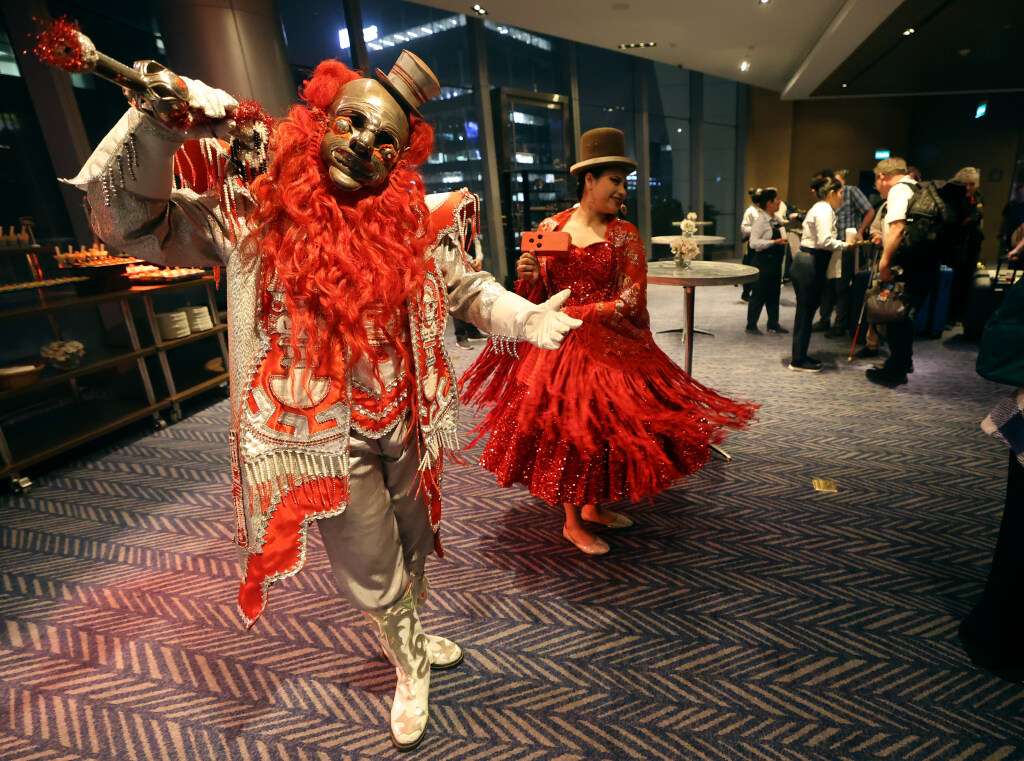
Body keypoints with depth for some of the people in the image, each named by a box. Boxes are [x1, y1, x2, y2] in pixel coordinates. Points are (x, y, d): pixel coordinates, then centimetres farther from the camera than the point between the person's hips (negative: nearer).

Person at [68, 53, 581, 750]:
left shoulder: (417, 224, -4)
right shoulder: (256, 214, -8)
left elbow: (468, 290, 5)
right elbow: (132, 223, -4)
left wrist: (528, 318, -11)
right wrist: (156, 127, -19)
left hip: (409, 426, 3)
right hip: (325, 436, -2)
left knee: (415, 547, 26)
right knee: (373, 572, 17)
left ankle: (411, 640, 59)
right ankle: (410, 668, 50)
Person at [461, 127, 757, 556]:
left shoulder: (624, 235, 1)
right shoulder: (549, 228, 3)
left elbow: (630, 301, -9)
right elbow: (536, 296, 5)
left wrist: (577, 313, -18)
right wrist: (528, 276, -17)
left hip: (612, 347, 1)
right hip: (559, 347, 0)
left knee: (608, 425, 7)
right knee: (567, 428, 3)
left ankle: (594, 507, 33)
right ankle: (572, 523, 22)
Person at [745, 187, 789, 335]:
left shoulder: (776, 219, 11)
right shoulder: (761, 220, -14)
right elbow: (754, 243, -22)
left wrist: (783, 242, 9)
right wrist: (774, 242, -24)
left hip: (775, 261, 8)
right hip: (764, 261, -8)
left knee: (774, 293, 13)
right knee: (760, 294, -2)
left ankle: (773, 324, 22)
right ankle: (751, 325, 8)